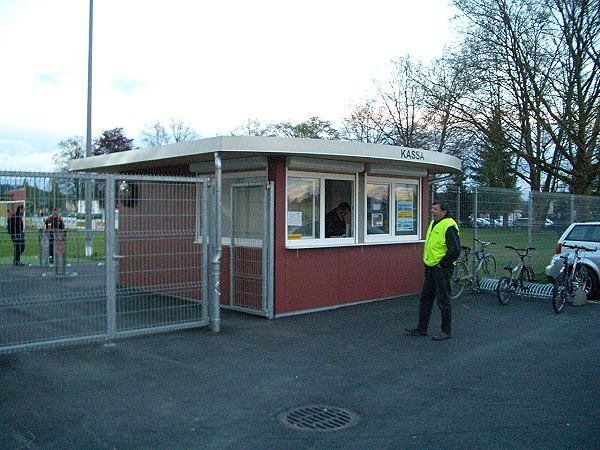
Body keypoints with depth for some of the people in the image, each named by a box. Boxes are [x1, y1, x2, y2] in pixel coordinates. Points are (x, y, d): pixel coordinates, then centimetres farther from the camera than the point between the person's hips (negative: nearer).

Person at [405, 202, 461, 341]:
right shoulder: (433, 223, 13)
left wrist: (442, 264, -15)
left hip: (442, 270, -10)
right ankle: (422, 328, 23)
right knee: (425, 299, 14)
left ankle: (446, 331, 13)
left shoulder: (449, 226, -17)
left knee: (443, 301, 0)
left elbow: (455, 251, -23)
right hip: (430, 269, 10)